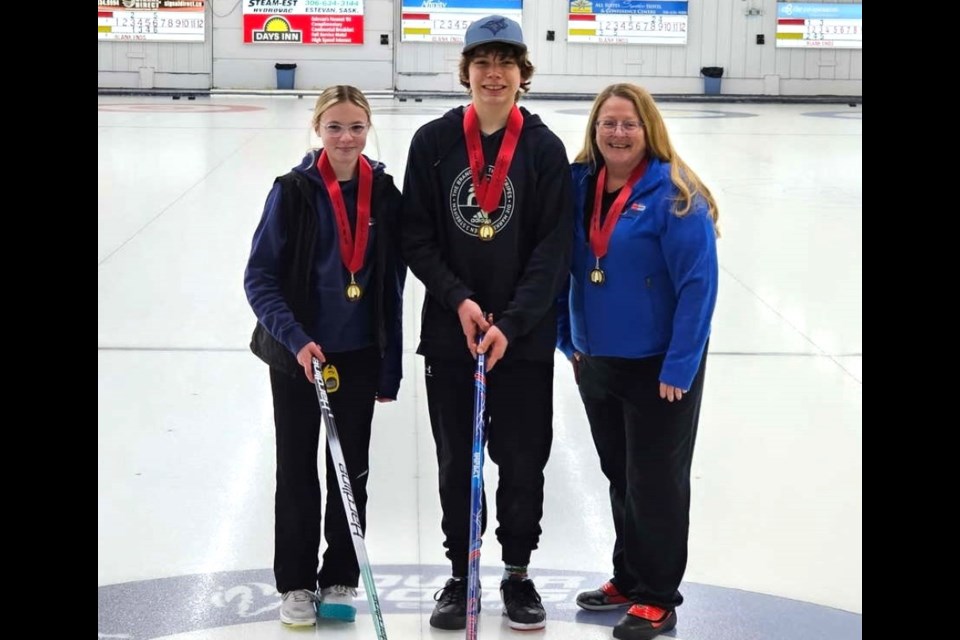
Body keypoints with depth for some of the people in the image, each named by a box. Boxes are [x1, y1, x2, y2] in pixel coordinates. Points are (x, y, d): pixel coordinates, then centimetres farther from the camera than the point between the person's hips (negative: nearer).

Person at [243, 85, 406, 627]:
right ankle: (296, 583, 20)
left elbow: (392, 285, 3)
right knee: (298, 469, 7)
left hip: (359, 356, 2)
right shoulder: (294, 191, -9)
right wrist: (295, 339, -22)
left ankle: (340, 579, 23)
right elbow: (260, 277, -10)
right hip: (297, 353, -2)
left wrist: (390, 367, 3)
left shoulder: (385, 194, -1)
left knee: (352, 469, 9)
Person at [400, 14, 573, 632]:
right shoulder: (433, 141, -1)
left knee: (524, 460, 7)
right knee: (457, 460, 10)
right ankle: (460, 573, 24)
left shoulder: (545, 148, -4)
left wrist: (511, 323, -16)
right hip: (449, 332, 1)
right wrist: (459, 300, -13)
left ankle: (518, 573, 25)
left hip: (525, 337, -1)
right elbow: (416, 236, 0)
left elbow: (553, 249, -7)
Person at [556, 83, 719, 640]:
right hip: (597, 360, 6)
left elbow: (699, 283, -18)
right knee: (619, 477, 17)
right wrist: (571, 340, 8)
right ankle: (628, 578, 33)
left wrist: (678, 368, -19)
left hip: (658, 366, -6)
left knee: (655, 482, 4)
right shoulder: (580, 185, 1)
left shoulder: (673, 194, -16)